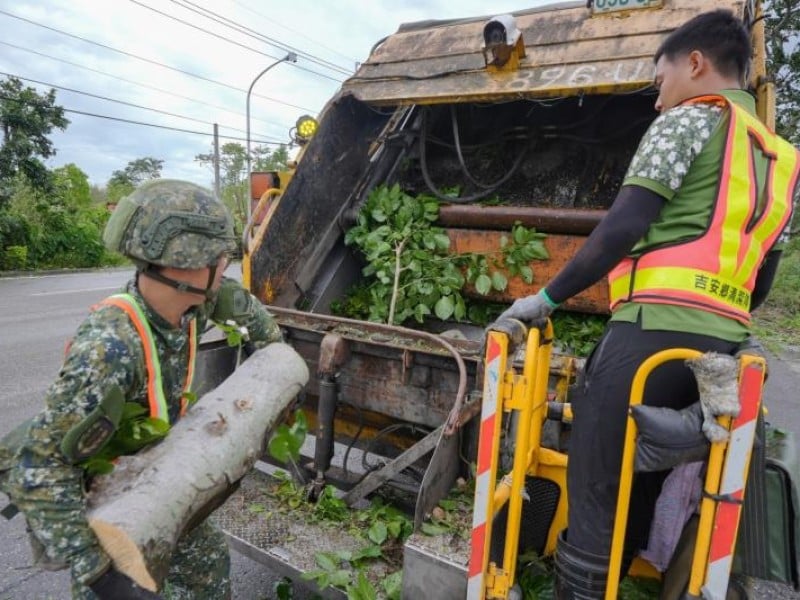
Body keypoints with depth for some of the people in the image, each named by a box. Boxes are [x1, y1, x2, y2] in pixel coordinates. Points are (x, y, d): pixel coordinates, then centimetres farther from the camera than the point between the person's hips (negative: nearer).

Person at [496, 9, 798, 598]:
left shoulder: (690, 119, 2)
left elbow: (624, 225, -11)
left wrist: (549, 296, -6)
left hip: (656, 330, -8)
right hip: (722, 346, 9)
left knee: (596, 489, -3)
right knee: (644, 489, 18)